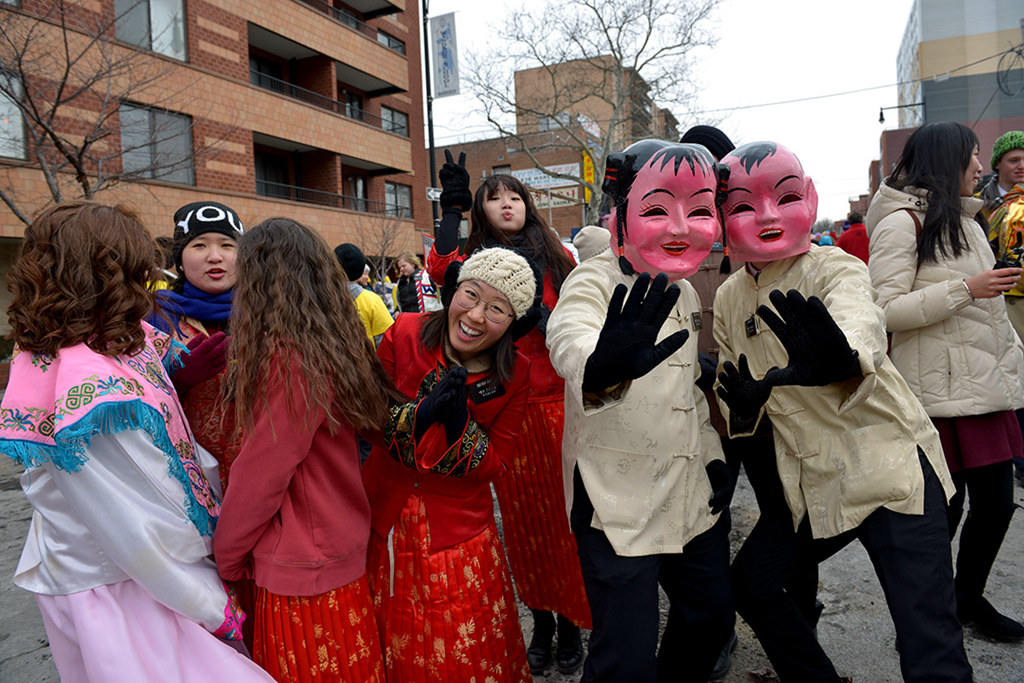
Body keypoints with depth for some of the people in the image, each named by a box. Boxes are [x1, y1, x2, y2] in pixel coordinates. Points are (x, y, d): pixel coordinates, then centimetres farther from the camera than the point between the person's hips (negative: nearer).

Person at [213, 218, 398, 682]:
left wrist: (226, 557, -4)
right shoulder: (334, 347, 1)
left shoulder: (289, 361, -24)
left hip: (299, 574, -8)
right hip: (339, 553, 8)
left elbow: (258, 476, -18)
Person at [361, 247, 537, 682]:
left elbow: (496, 467, -9)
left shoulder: (514, 374, -11)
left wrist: (460, 423, -27)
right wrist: (421, 413, -27)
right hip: (385, 525, 1)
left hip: (459, 536, 0)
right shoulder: (405, 334, -11)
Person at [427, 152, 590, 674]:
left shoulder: (557, 258, 8)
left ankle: (570, 625, 24)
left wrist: (544, 317, -12)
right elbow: (440, 269, -14)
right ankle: (540, 624, 28)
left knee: (561, 514, 4)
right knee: (522, 517, 10)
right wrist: (452, 206, -10)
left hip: (557, 402, 0)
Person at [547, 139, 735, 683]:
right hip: (618, 498, -7)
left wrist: (714, 453, 10)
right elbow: (569, 339, -40)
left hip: (693, 494, 8)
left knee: (712, 615, 21)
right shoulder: (593, 282, -16)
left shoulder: (682, 290, 7)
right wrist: (603, 367, -62)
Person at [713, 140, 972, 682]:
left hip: (889, 466, -6)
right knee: (752, 584, 14)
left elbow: (863, 323, -38)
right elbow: (735, 402, 10)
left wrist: (842, 362, -61)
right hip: (812, 484, 6)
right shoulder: (729, 299, 4)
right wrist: (742, 409, -14)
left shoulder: (835, 268, -13)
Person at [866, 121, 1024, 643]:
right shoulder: (901, 222, -9)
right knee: (942, 508, -1)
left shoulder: (964, 222, 19)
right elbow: (886, 310, -17)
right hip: (939, 391, -8)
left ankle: (969, 598, 32)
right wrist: (967, 288, -18)